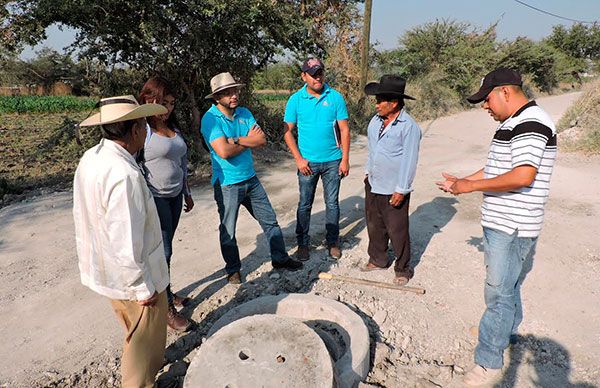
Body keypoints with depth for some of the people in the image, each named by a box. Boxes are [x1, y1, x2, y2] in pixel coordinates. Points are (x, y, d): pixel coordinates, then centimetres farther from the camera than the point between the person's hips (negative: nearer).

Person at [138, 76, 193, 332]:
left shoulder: (173, 128, 11)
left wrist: (187, 193, 20)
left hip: (174, 196, 7)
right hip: (154, 198, -7)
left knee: (166, 248, 17)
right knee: (162, 252, -1)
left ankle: (166, 293, 33)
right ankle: (166, 308, 13)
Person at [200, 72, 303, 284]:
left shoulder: (244, 113, 4)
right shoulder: (210, 118, -13)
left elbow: (262, 139, -8)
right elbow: (224, 151, -25)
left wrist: (235, 140, -20)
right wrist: (249, 141, -11)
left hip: (251, 179, 6)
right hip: (227, 184, -5)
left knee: (270, 220, 14)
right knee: (228, 230, 10)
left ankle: (280, 258, 32)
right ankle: (233, 269, 30)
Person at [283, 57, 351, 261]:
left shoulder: (335, 97, -2)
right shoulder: (296, 99, -2)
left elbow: (344, 129, -1)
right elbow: (287, 131, -1)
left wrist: (345, 159, -5)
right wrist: (299, 159, -8)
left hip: (332, 161, 1)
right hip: (307, 162, 0)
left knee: (332, 203, 11)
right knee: (304, 204, 9)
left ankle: (333, 242, 27)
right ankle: (303, 243, 24)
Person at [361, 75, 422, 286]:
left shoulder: (409, 126, -17)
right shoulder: (375, 121, 6)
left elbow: (409, 160, -17)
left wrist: (401, 190, -17)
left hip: (393, 190, -7)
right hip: (373, 185, 7)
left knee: (397, 231, 5)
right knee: (374, 225, 18)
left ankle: (402, 269, 25)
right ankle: (378, 260, 37)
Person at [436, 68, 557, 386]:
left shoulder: (531, 124, -19)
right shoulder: (512, 124, 14)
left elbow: (523, 176, -29)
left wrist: (472, 185, -20)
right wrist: (461, 182, 14)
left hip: (512, 227, -10)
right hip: (501, 223, 10)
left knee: (498, 291, -3)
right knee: (506, 284, 25)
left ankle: (489, 361, 10)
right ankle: (508, 331, 45)